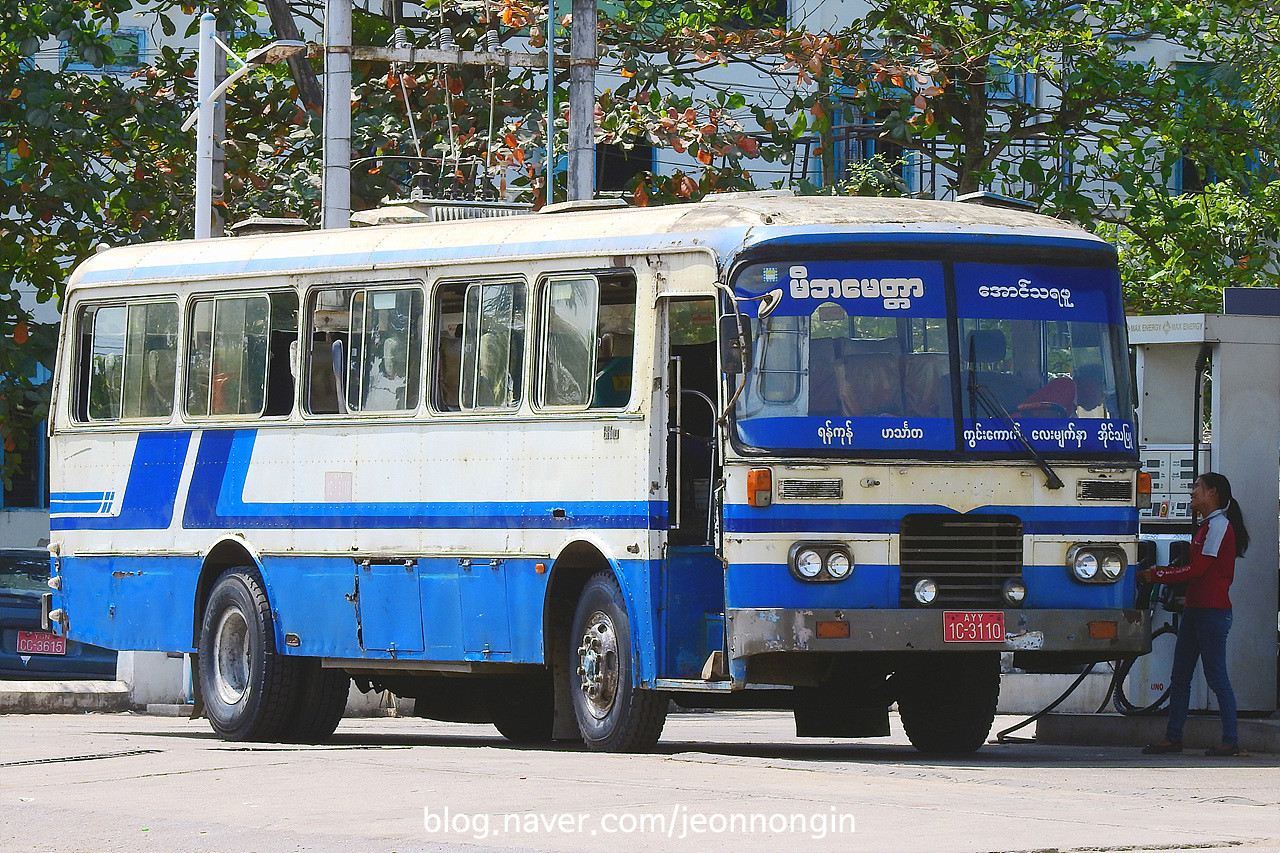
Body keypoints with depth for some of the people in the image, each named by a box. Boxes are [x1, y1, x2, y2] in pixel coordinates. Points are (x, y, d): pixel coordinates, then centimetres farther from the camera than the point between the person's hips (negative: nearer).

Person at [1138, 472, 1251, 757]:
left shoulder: (1219, 525, -12)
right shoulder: (1206, 525, 19)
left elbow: (1199, 568, -17)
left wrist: (1156, 575, -14)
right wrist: (1159, 572, 8)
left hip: (1212, 611, -10)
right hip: (1195, 609, 10)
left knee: (1216, 676, -7)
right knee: (1179, 677, 8)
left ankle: (1231, 741, -2)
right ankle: (1173, 737, 11)